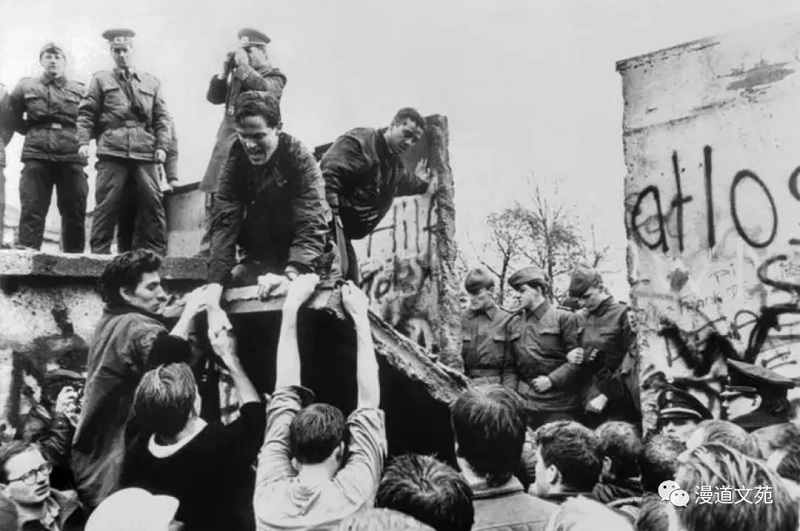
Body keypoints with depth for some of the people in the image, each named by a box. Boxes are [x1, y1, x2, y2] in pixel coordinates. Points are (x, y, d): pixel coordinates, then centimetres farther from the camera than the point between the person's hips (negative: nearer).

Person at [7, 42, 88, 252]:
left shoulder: (80, 90, 11)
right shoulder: (26, 87, 12)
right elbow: (13, 117, 21)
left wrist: (81, 138, 5)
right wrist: (32, 132, 12)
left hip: (71, 157, 0)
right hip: (36, 156, 0)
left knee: (75, 212, 2)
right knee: (31, 210, -5)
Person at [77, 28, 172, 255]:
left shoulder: (151, 82, 19)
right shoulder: (100, 79, 15)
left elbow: (162, 117, 13)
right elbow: (86, 113, 9)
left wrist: (162, 146, 1)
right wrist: (84, 141, -5)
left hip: (145, 151, 1)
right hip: (112, 150, -1)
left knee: (152, 202, -4)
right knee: (107, 203, -5)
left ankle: (156, 252, 2)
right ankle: (99, 252, 0)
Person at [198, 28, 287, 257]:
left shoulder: (274, 76, 6)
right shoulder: (237, 76, 23)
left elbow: (266, 91, -16)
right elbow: (213, 97, 17)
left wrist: (244, 66, -8)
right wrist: (225, 69, 9)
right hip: (226, 142, 7)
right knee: (214, 195, 3)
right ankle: (208, 249, 7)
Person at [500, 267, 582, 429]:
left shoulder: (563, 318, 1)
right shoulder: (513, 324, 14)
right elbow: (509, 367, 15)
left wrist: (551, 380, -13)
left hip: (560, 406, -3)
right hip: (524, 403, 4)